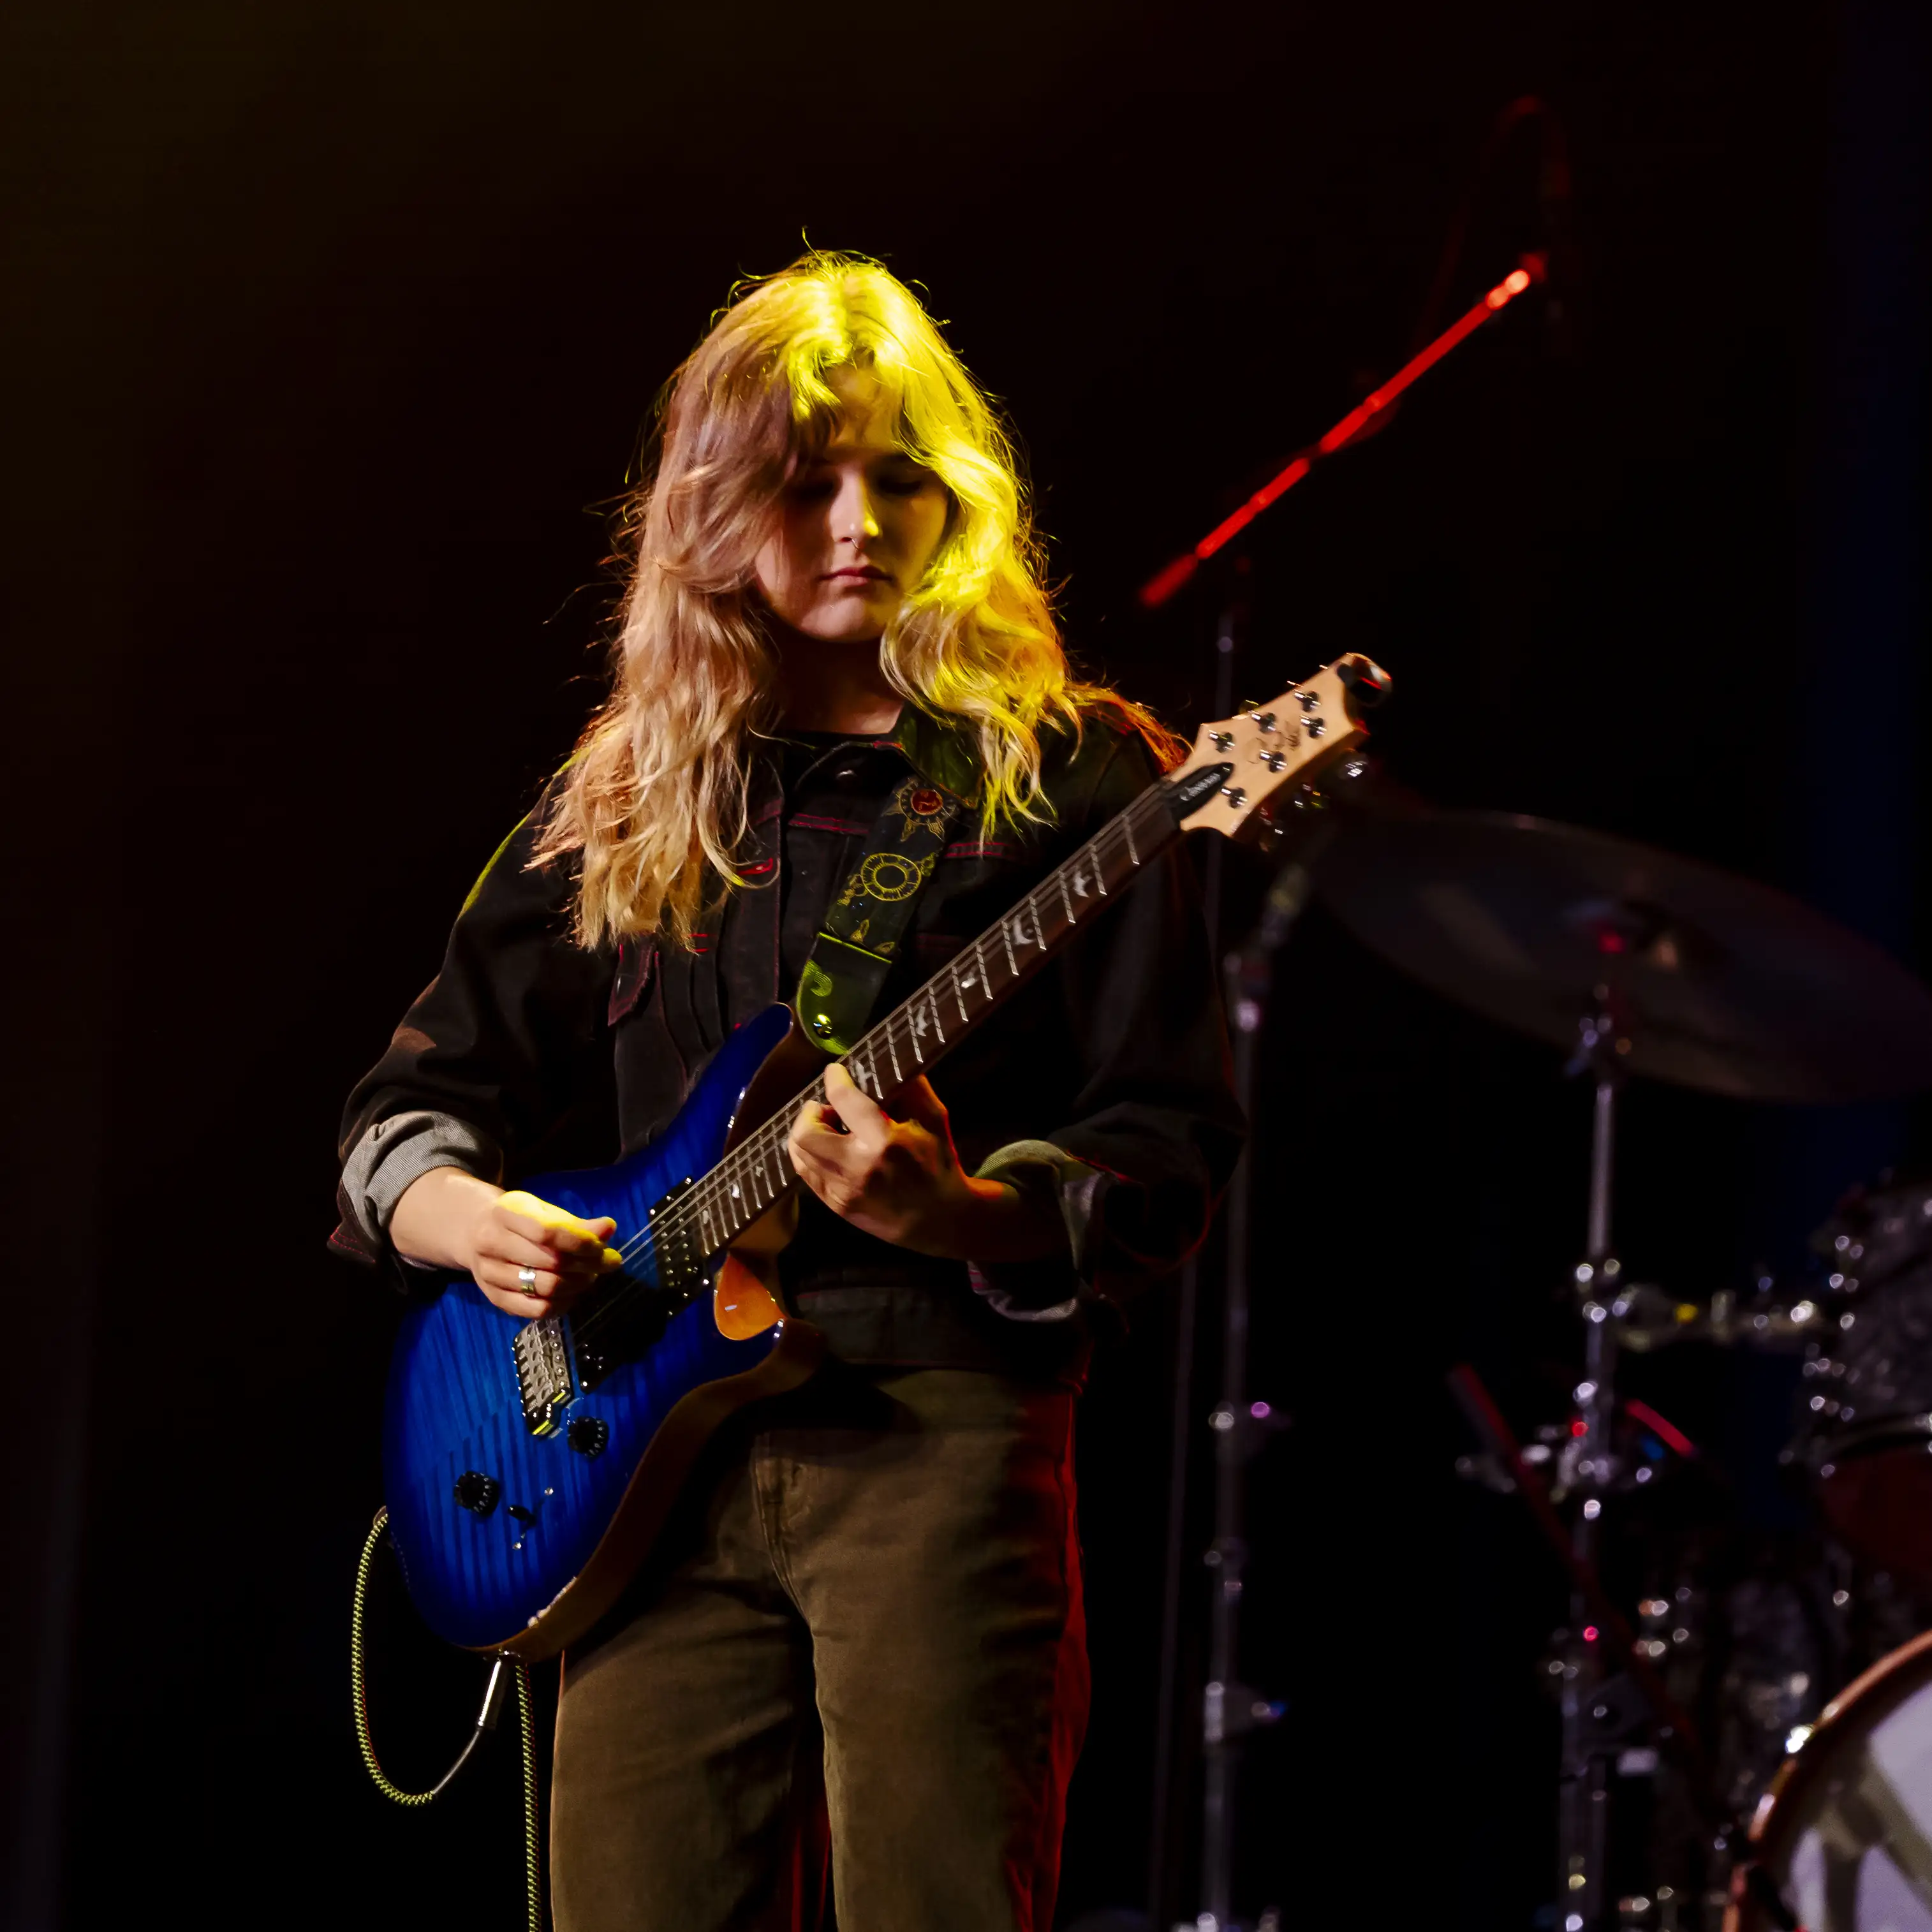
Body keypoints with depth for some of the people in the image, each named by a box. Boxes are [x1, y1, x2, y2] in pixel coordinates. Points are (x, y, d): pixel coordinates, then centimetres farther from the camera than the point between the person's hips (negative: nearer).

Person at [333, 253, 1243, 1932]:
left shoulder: (1065, 776, 4)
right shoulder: (624, 809, 16)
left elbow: (1172, 1150, -1)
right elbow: (406, 1107, 18)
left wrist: (966, 1218, -20)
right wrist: (465, 1213, -4)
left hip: (935, 1428, -4)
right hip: (652, 1453, 4)